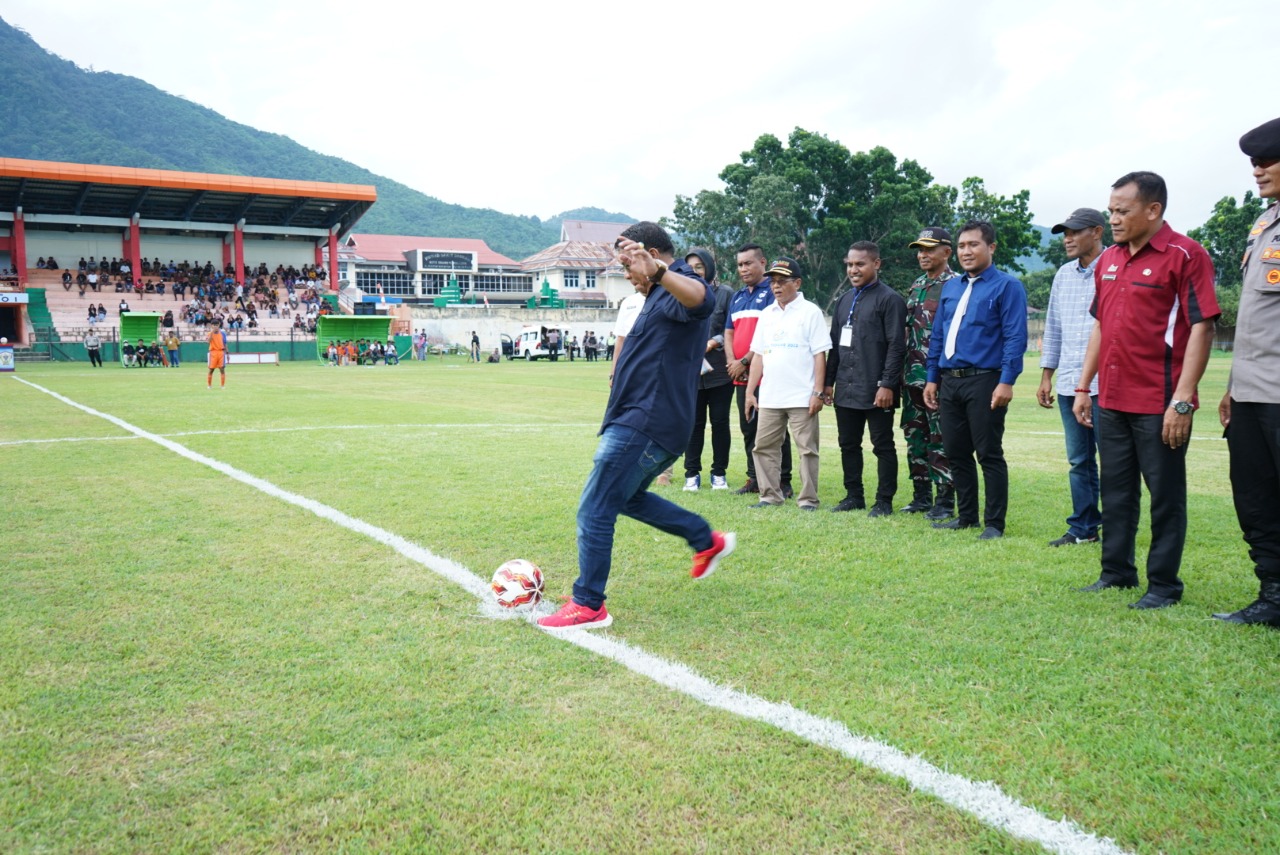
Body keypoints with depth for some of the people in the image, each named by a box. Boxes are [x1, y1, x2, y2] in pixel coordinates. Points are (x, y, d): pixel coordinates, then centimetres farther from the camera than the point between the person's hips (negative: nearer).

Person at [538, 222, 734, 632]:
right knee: (629, 498, 27)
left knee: (594, 512, -6)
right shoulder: (661, 295, 19)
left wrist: (656, 271, -57)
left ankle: (588, 606, 4)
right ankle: (708, 541, 34)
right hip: (651, 424, 11)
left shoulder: (678, 285, -14)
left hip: (645, 426, -11)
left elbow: (702, 299, -42)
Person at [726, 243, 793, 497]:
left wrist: (744, 361, -13)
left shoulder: (772, 292, -6)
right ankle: (754, 479, 21)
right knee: (748, 428, 12)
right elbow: (729, 332, 17)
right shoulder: (737, 297, 18)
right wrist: (732, 362, -1)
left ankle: (783, 483, 3)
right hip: (741, 375, 8)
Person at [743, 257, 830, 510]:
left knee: (807, 448, 0)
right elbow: (758, 355, 14)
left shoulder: (810, 312, -2)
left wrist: (818, 392, -11)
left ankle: (808, 499, 8)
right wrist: (750, 392, 10)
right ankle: (770, 496, 17)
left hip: (802, 398, -5)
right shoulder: (767, 314, 13)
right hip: (769, 397, 5)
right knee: (764, 446, 8)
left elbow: (819, 355, -5)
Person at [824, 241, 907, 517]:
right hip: (846, 389, 7)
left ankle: (884, 501, 8)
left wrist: (888, 385, -18)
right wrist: (828, 381, 14)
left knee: (883, 446, 1)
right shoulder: (844, 301, 16)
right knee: (848, 445, 12)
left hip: (876, 390, -7)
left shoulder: (890, 299, -7)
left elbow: (896, 346, -12)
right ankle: (854, 496, 23)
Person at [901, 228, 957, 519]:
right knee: (915, 439, 12)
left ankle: (945, 502, 4)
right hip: (913, 375, 8)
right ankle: (921, 497, 21)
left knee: (940, 441, -3)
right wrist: (904, 371, 15)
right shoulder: (917, 285, 16)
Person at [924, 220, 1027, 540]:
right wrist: (932, 378, 14)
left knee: (989, 455, -2)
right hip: (950, 381, 7)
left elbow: (1015, 338, -11)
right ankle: (966, 516, 24)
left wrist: (1006, 381, -18)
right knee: (956, 453, 12)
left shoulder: (1007, 286, -4)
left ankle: (994, 523, 6)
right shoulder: (950, 287, 16)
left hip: (984, 381, -7)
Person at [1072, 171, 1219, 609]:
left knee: (1165, 494, 4)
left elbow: (1201, 328, -14)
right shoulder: (1108, 260, 12)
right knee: (1116, 491, 14)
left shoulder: (1185, 256, -9)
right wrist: (1083, 387, 14)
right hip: (1111, 400, 7)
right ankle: (1117, 572, 27)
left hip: (1160, 403, -7)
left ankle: (1163, 585, 14)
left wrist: (1183, 400, -19)